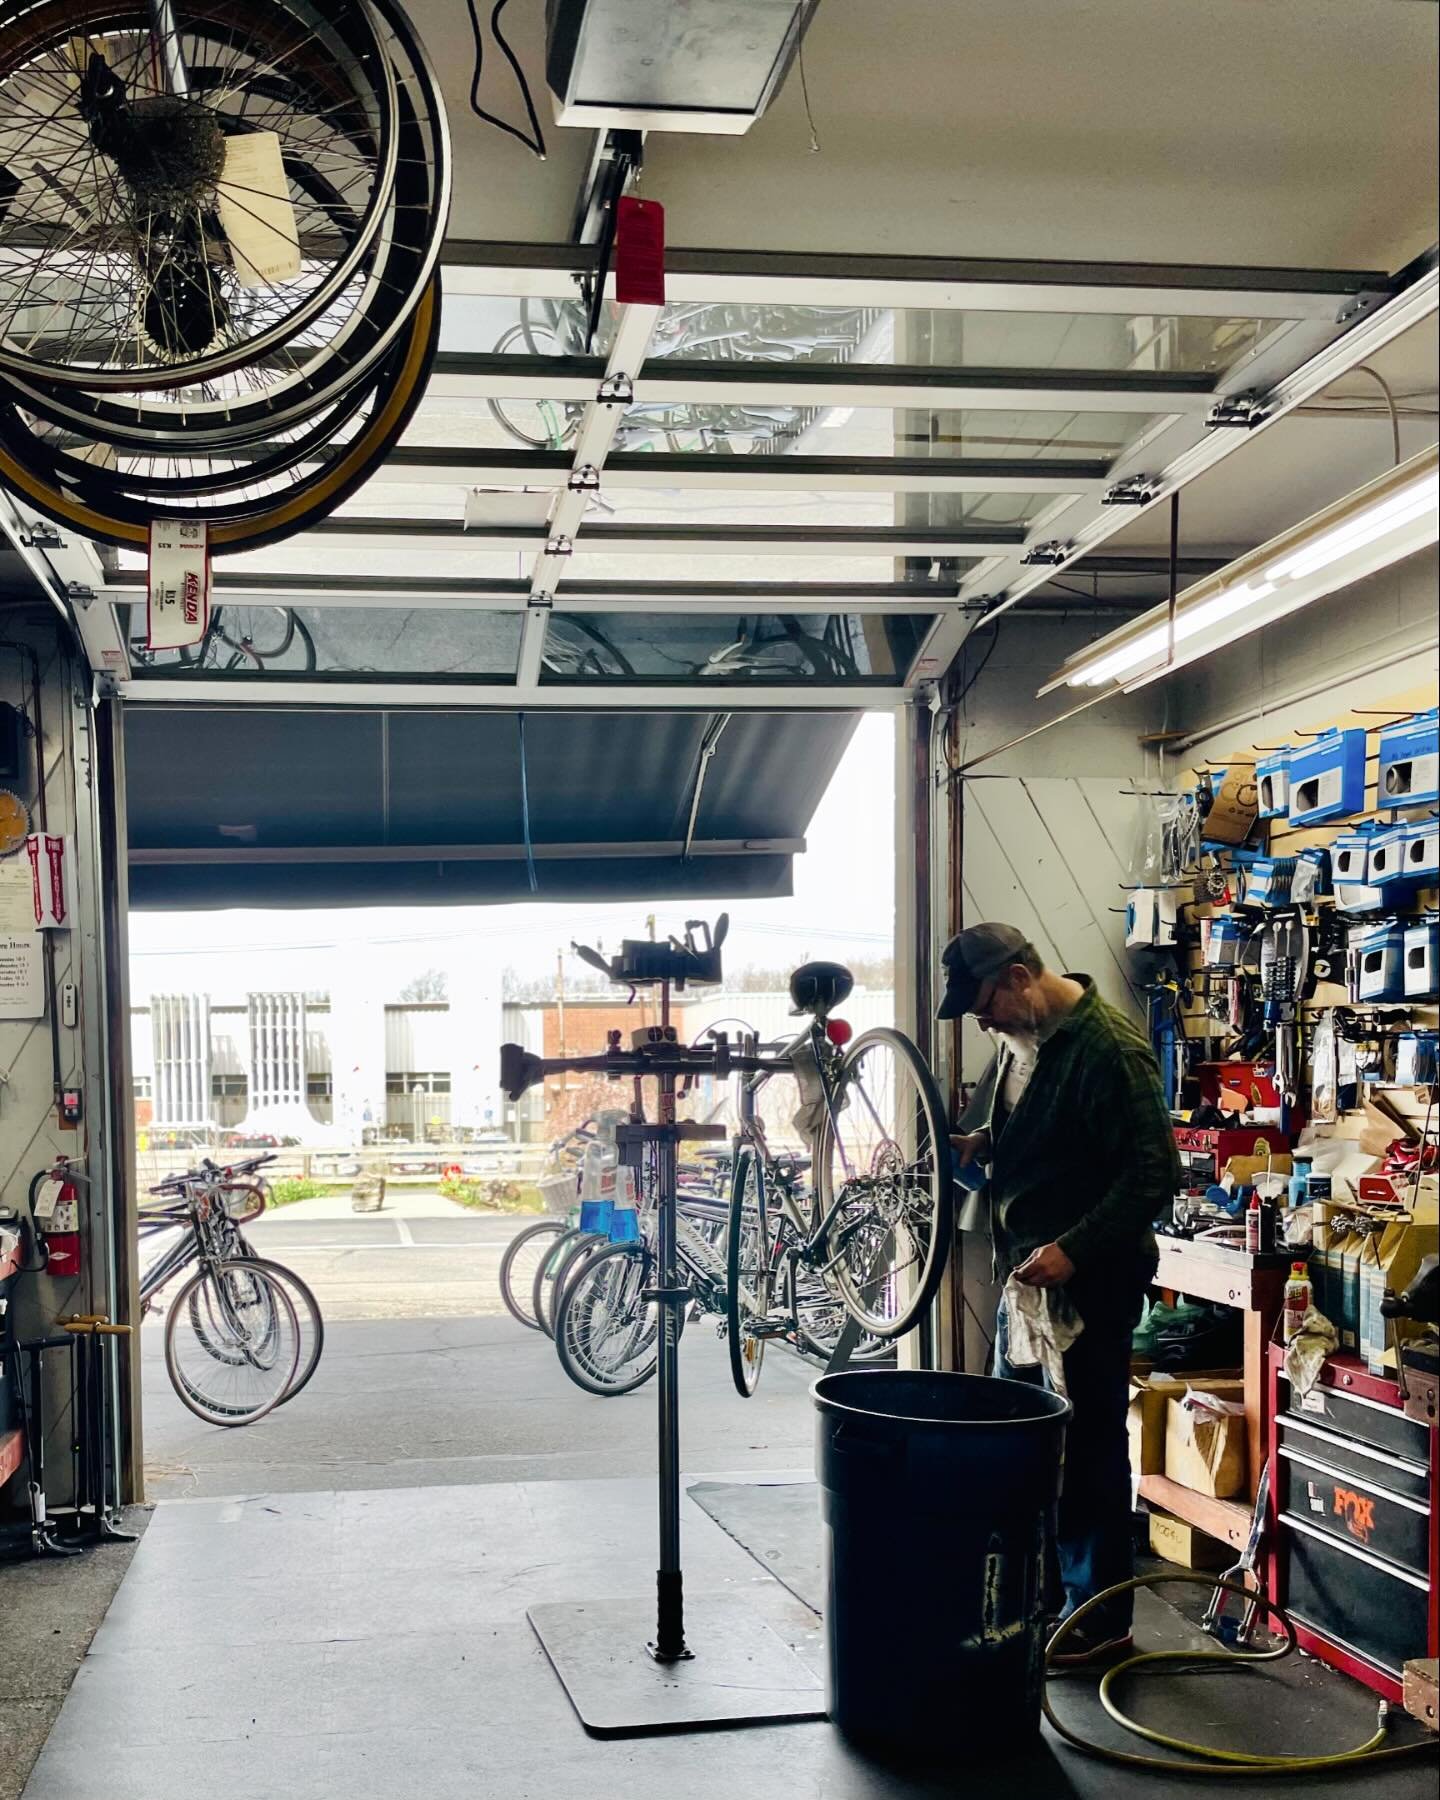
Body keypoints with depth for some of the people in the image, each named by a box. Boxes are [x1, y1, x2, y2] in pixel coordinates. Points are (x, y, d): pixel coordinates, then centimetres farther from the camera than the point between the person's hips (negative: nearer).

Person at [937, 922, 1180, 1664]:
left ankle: (1101, 1617, 13)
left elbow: (1154, 1173, -22)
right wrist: (980, 1143, 5)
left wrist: (1074, 1249, -26)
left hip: (1087, 1281, -9)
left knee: (1087, 1447, 0)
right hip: (1027, 1269, 9)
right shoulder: (1022, 1038, 8)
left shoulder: (1109, 1049, -20)